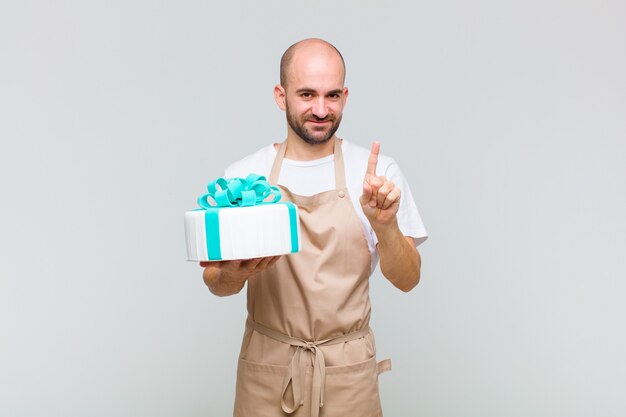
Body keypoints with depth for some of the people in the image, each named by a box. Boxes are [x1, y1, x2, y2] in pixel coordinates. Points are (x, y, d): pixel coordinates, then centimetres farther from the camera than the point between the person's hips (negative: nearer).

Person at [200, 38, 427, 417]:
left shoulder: (378, 171, -6)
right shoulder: (242, 177, -4)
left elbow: (407, 280, -5)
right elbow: (216, 282, 3)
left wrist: (385, 225, -24)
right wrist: (233, 276, -19)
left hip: (348, 370, 0)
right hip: (266, 367, 1)